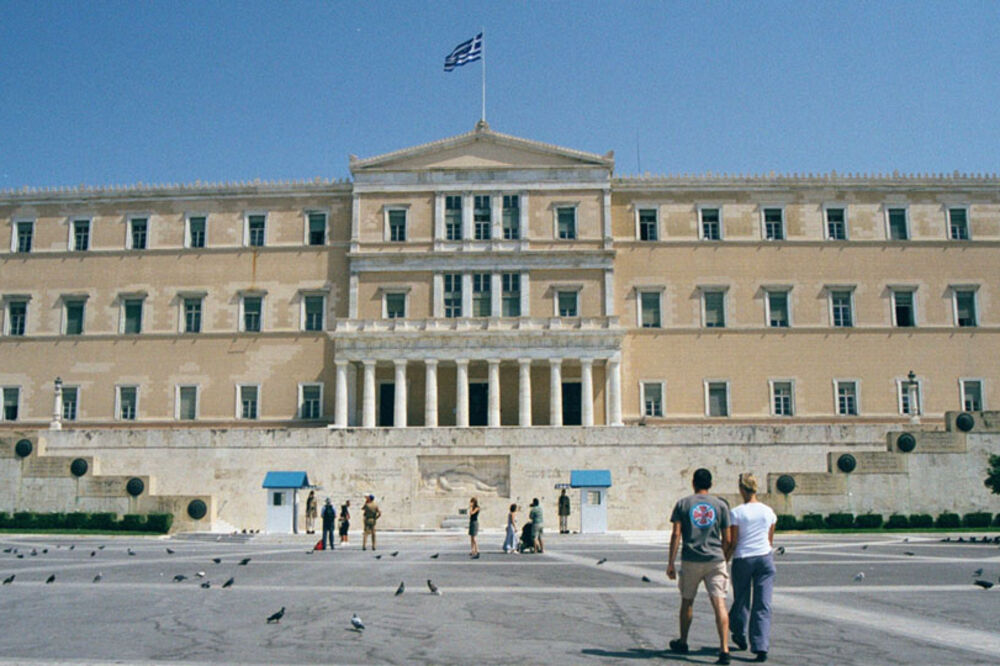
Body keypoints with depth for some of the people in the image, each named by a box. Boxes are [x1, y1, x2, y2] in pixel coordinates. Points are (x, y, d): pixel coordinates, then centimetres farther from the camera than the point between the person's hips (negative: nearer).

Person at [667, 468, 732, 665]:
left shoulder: (682, 504, 3)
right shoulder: (721, 505, 6)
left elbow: (676, 534, -3)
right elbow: (727, 539, 5)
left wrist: (670, 563, -1)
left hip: (690, 560, 0)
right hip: (715, 560, 0)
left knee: (687, 601, 16)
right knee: (719, 603, -4)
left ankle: (682, 643, 31)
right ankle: (724, 649, -14)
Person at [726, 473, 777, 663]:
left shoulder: (737, 512, -9)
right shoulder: (768, 511, 3)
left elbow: (732, 543, -8)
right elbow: (770, 540, 13)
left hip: (743, 560, -2)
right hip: (765, 558, 2)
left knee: (741, 600, 16)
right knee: (763, 605, 2)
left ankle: (740, 637, 34)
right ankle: (761, 647, -6)